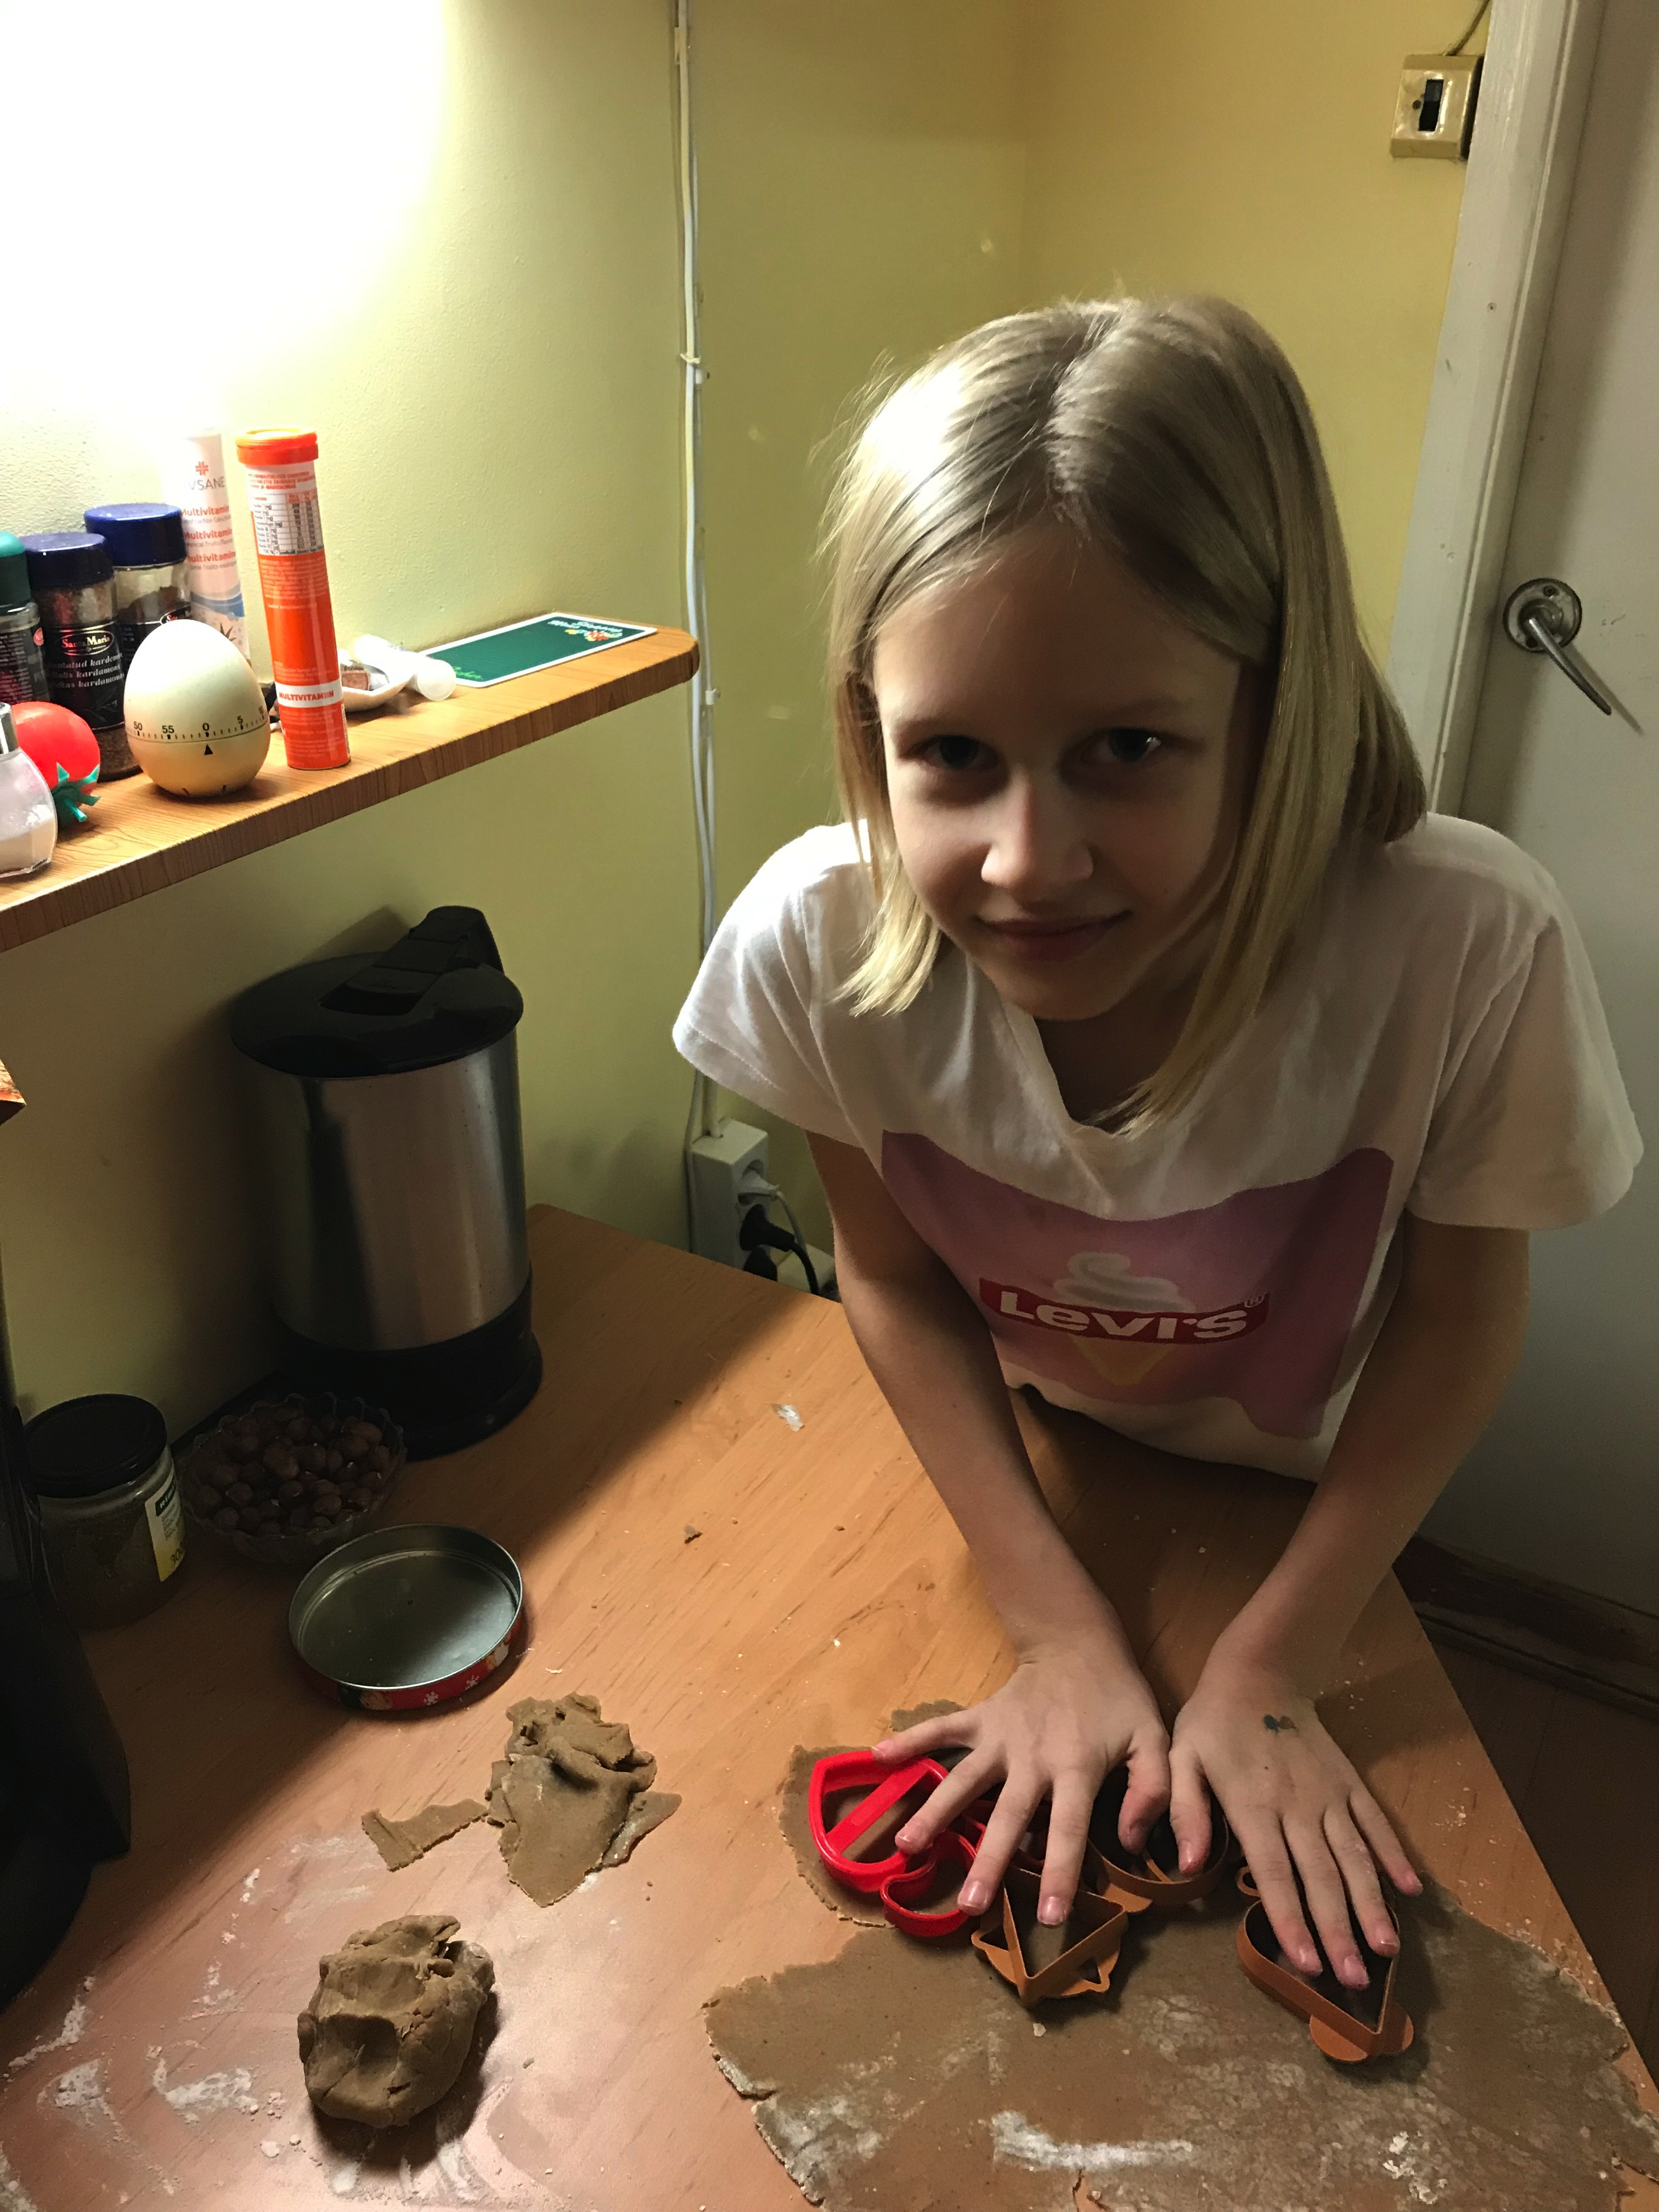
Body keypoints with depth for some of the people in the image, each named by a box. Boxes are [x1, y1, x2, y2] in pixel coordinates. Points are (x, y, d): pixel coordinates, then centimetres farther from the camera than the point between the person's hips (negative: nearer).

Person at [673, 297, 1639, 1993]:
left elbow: (1457, 1316, -20)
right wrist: (1064, 1634, -15)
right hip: (994, 1460, 1)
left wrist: (1265, 1675, -15)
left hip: (1292, 1487, 0)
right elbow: (891, 1276, -16)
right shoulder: (814, 942, -35)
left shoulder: (1467, 951, -39)